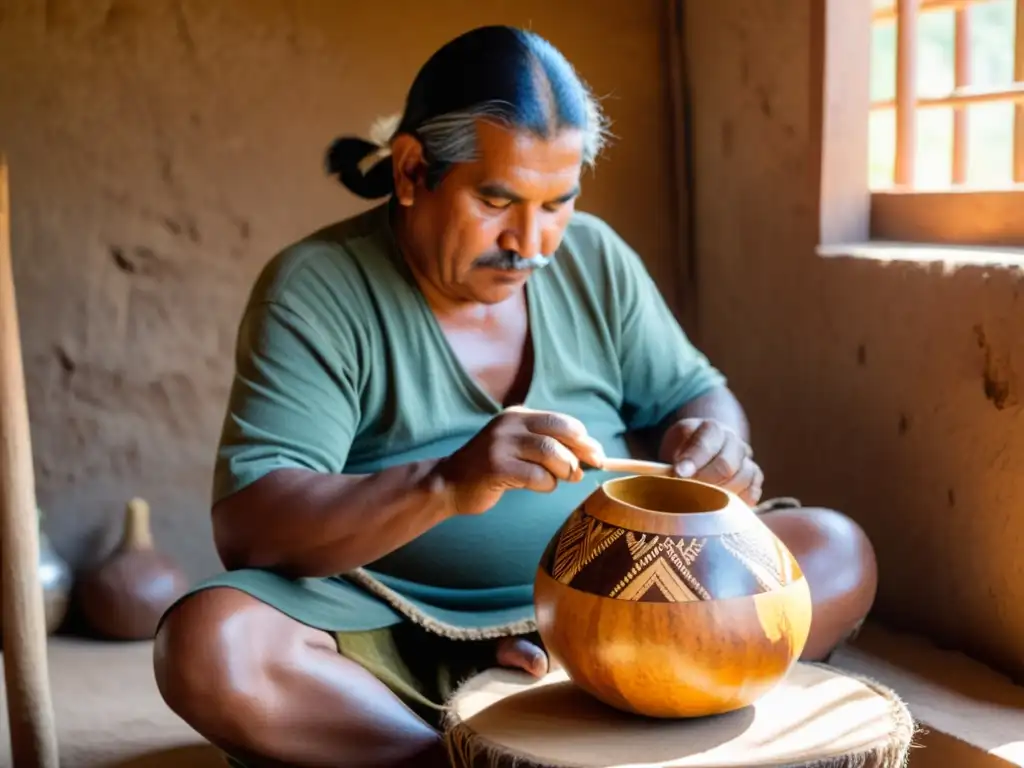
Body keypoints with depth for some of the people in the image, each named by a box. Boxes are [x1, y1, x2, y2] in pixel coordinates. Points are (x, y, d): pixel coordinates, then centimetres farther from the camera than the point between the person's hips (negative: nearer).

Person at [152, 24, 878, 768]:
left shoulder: (594, 257, 3)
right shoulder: (316, 289, -11)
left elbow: (695, 394, 12)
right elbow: (246, 527, -20)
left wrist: (710, 440, -14)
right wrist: (445, 485, -36)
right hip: (398, 632, -3)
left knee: (836, 552, -13)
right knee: (210, 646, -32)